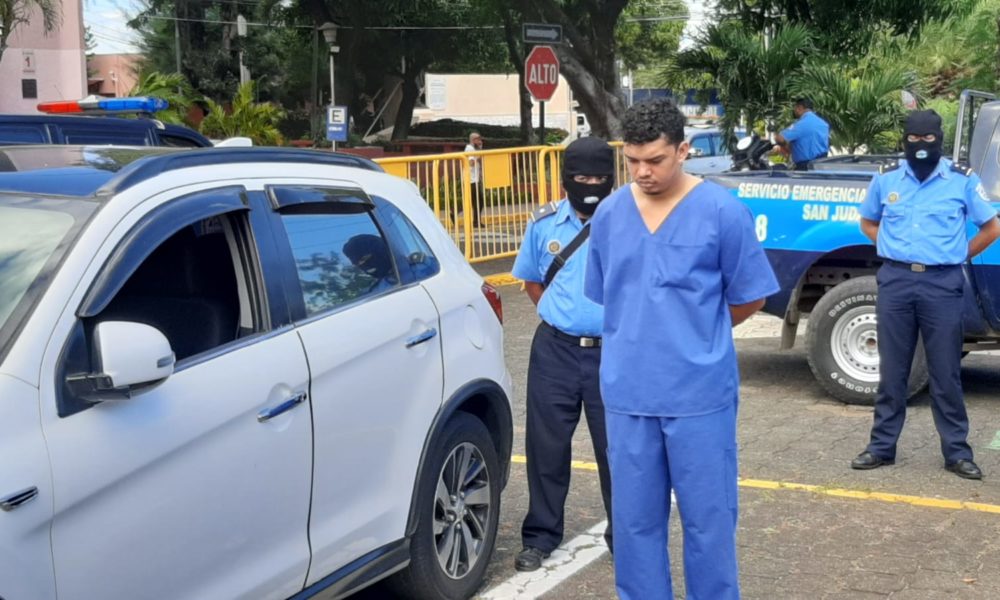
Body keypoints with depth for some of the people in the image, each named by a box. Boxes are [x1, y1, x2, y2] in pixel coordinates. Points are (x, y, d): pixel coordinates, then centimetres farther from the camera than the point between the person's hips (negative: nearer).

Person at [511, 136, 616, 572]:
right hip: (555, 353, 2)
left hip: (613, 353, -2)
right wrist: (560, 316, 8)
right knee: (546, 446, 8)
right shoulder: (545, 224, 5)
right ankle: (540, 536, 21)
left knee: (617, 449, 6)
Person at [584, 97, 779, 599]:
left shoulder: (722, 212, -7)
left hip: (700, 393, -3)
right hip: (627, 393, 4)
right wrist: (642, 337, 12)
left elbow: (750, 298, 2)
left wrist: (694, 335, 10)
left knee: (707, 517, 6)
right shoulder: (608, 214, 4)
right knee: (634, 519, 12)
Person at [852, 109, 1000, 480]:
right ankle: (882, 447, 16)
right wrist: (894, 250, 8)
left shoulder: (963, 181, 0)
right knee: (892, 371, 8)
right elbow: (868, 223, 20)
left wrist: (957, 256, 5)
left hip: (942, 285, -2)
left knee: (946, 373, 3)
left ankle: (957, 452, 11)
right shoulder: (886, 180, 6)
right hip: (896, 281, 2)